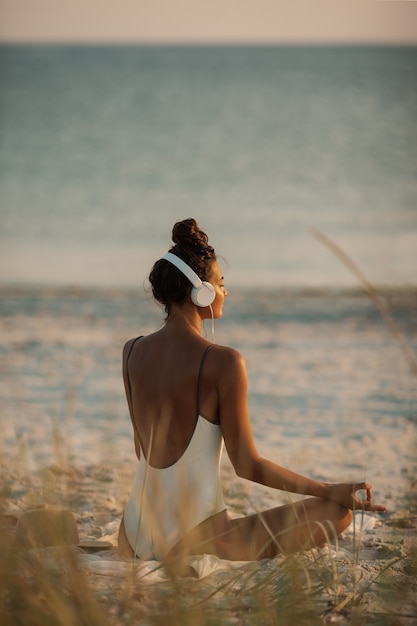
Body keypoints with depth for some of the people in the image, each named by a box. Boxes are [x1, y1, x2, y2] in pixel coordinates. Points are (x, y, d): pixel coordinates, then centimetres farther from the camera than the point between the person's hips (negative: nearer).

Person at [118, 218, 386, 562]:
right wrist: (331, 491, -5)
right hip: (197, 540, -8)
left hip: (135, 539, 8)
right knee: (338, 511, 0)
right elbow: (248, 466, -11)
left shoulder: (133, 352, 2)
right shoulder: (223, 362, -15)